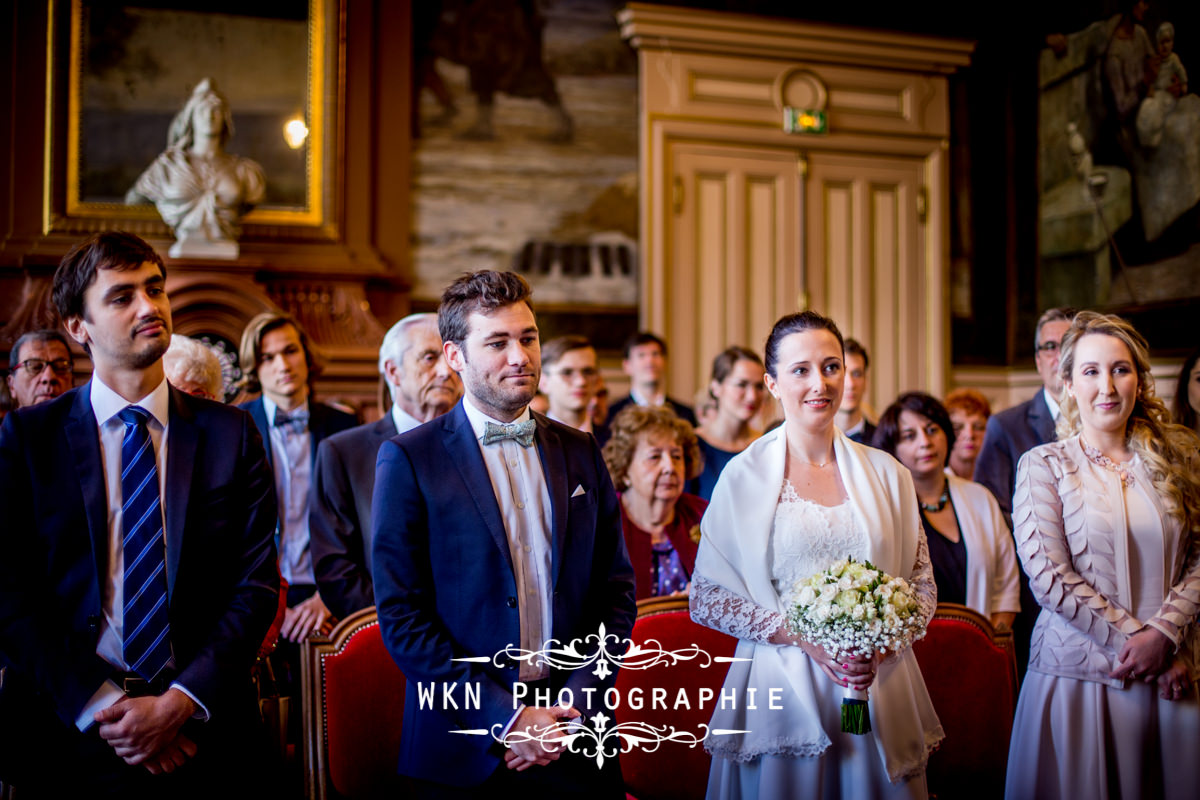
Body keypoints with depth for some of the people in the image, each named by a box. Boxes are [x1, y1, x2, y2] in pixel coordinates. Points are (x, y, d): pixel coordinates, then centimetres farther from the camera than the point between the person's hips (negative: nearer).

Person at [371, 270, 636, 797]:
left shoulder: (580, 453, 6)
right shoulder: (408, 459, -6)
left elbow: (616, 591, 6)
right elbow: (402, 616, -10)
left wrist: (575, 702, -7)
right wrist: (503, 716, -14)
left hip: (574, 730, 3)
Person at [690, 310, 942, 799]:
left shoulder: (886, 474, 5)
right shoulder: (743, 476, -3)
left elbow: (922, 585, 10)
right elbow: (706, 598, -3)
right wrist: (801, 636, -14)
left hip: (880, 697, 3)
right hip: (779, 690, -2)